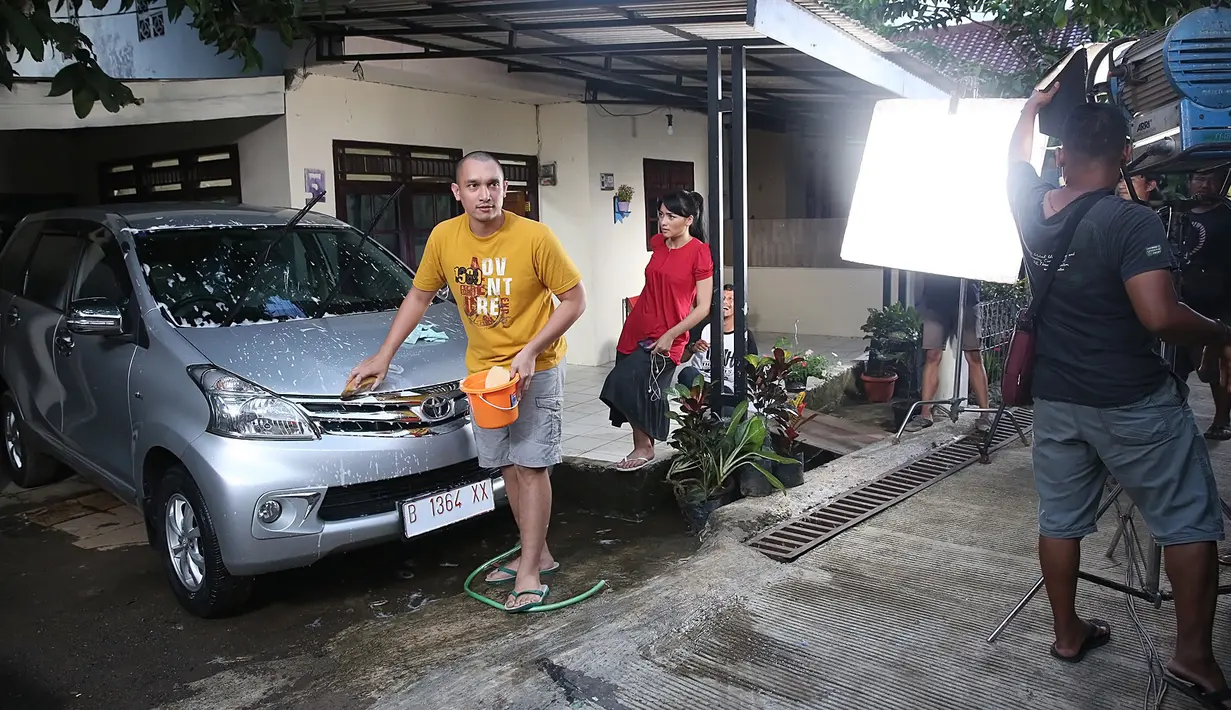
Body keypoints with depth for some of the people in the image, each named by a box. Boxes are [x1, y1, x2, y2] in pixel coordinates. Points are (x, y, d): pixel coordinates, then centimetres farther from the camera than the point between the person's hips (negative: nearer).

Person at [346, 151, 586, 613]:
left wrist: (530, 353, -19)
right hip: (482, 370, 5)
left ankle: (530, 571, 4)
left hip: (535, 370, -5)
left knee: (531, 465, -5)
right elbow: (419, 297, 8)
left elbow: (574, 299, -12)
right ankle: (538, 553, 26)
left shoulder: (534, 237, -18)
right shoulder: (444, 237, -5)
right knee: (507, 466, 10)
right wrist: (384, 356, 7)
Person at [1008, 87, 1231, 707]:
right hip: (1134, 401, -5)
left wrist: (1034, 105, 36)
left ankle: (1067, 633, 29)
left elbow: (1018, 157, 21)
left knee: (1060, 518, 15)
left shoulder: (1032, 208, -1)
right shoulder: (1133, 221, -18)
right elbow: (1160, 317, -25)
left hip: (1055, 398, 6)